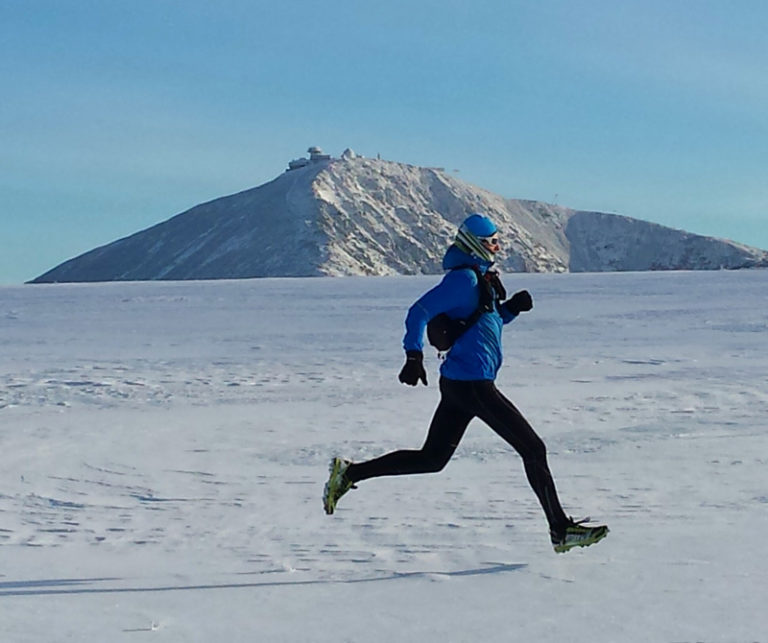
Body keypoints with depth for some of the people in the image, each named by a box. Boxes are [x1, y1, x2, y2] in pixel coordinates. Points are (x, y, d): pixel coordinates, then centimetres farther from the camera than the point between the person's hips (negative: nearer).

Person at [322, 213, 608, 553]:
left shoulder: (481, 278, 18)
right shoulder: (464, 278, -12)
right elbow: (419, 312, -18)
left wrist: (511, 307, 11)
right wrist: (414, 355, -27)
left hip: (458, 384, 10)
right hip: (471, 383, -10)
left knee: (431, 459, 14)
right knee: (533, 449, -4)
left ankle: (349, 472, 13)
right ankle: (561, 530, 1)